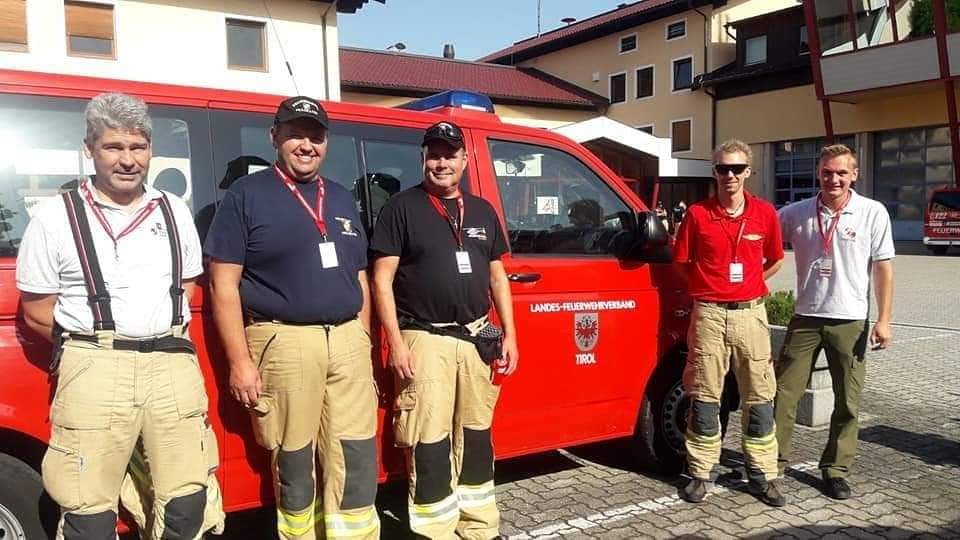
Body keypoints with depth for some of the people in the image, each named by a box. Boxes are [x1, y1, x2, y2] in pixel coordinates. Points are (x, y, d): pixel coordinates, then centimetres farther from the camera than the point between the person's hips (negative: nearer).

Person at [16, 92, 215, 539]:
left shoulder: (174, 211, 12)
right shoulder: (57, 216, 2)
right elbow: (36, 310, 4)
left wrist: (164, 338, 7)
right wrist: (95, 341, -1)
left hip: (173, 364, 3)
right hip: (95, 369, -3)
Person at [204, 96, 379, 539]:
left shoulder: (342, 199, 16)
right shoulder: (246, 195, -1)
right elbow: (223, 286, -5)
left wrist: (363, 343, 15)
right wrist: (240, 361, -11)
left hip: (348, 341, 5)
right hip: (284, 344, -4)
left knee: (357, 463, 7)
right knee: (294, 465, 8)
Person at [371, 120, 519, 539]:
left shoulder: (482, 211, 13)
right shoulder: (402, 207, -3)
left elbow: (497, 277, 16)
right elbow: (382, 280, -6)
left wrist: (509, 335, 9)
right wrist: (396, 343, -13)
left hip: (477, 339, 5)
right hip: (425, 340, -5)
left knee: (476, 437, 13)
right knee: (430, 445, -2)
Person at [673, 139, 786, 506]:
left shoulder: (765, 213, 3)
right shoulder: (697, 214, -2)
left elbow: (776, 260, 16)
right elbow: (682, 263, 6)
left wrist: (749, 284, 11)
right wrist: (710, 285, 5)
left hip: (750, 313, 2)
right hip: (709, 314, -1)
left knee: (759, 397, 7)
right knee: (704, 397, 5)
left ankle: (762, 475, 19)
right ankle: (700, 473, 16)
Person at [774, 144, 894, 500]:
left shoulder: (873, 213, -2)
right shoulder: (796, 214, 1)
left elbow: (883, 268, -1)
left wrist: (883, 320, -4)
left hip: (850, 322, -1)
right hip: (806, 318, 1)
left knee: (847, 403, 7)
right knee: (784, 394, 3)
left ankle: (835, 470, 20)